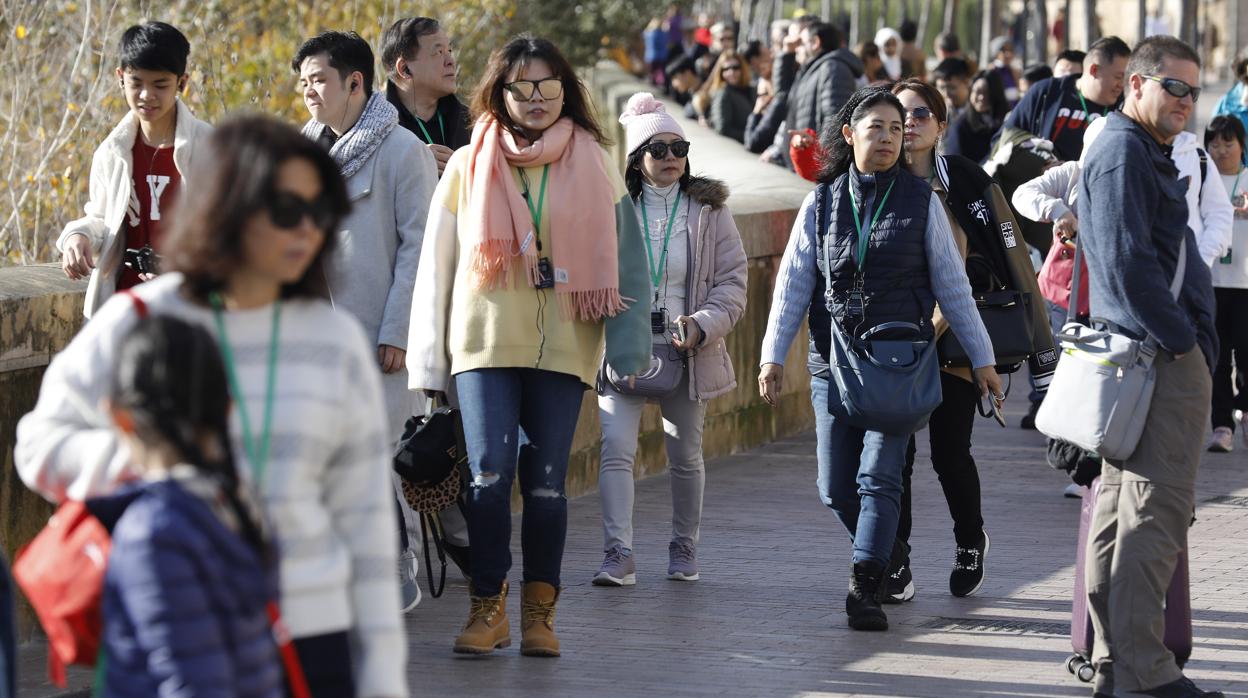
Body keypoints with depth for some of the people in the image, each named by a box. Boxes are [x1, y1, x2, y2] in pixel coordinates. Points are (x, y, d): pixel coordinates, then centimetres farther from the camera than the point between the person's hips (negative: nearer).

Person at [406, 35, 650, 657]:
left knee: (546, 480, 1)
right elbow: (437, 264, 8)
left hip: (562, 344, 0)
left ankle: (538, 612, 11)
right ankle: (487, 608, -1)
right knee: (489, 472, -11)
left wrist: (629, 348, -2)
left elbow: (625, 260, 6)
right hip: (486, 341, 0)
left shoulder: (592, 165, 6)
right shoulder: (468, 166, 6)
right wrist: (429, 360, 6)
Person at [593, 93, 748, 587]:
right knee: (616, 449, -14)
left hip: (687, 352, 1)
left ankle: (684, 550, 27)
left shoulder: (709, 212, 1)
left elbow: (732, 282, 0)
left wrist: (702, 325, -16)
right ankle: (619, 555, -16)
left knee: (686, 455, 12)